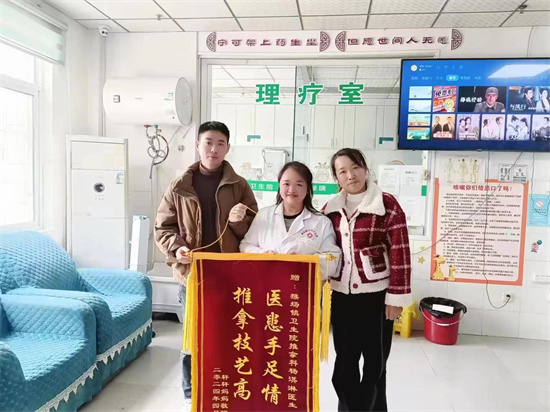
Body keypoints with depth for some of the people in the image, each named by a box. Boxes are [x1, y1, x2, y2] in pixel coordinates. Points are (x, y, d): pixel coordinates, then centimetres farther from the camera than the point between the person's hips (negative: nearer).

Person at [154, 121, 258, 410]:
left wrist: (240, 222, -16)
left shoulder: (239, 186, 4)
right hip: (191, 275, 0)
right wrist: (176, 247, -13)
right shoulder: (179, 187, 3)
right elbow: (162, 228, 6)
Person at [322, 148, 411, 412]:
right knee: (344, 364, 13)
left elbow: (400, 253, -9)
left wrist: (396, 297, -10)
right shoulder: (331, 209, 5)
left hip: (376, 296, -3)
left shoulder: (387, 205, -9)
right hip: (341, 296, 4)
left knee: (375, 363, 12)